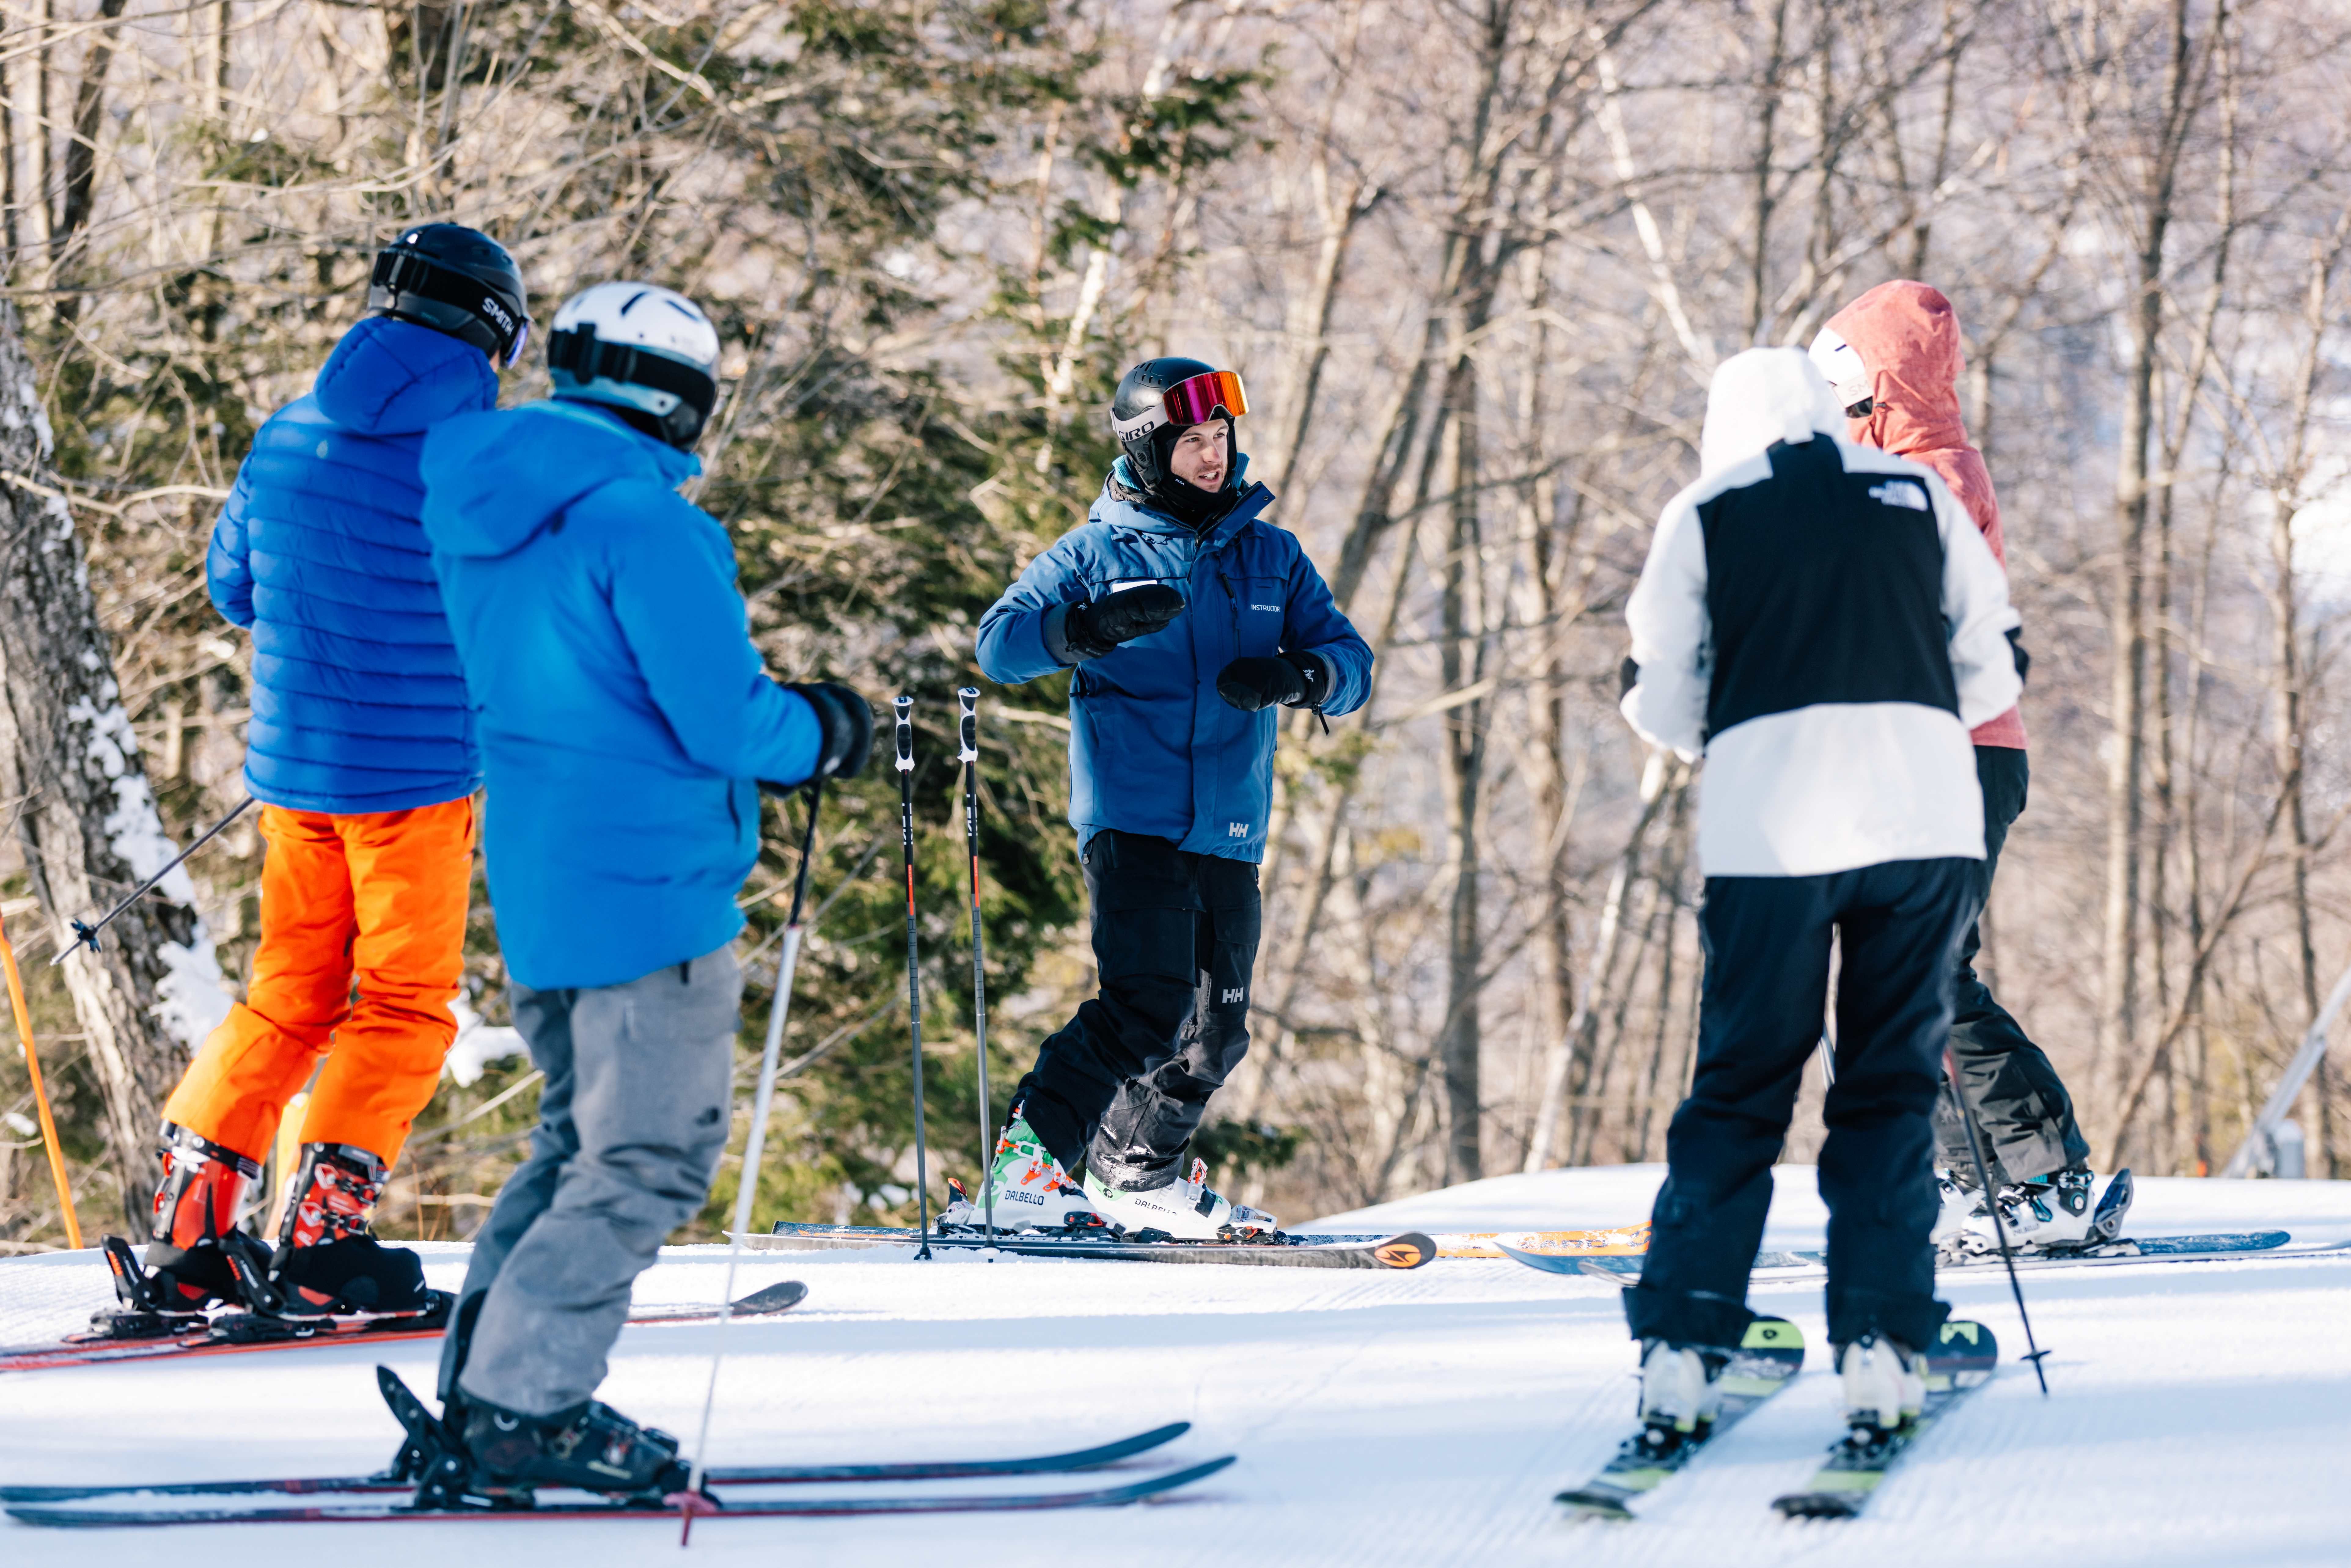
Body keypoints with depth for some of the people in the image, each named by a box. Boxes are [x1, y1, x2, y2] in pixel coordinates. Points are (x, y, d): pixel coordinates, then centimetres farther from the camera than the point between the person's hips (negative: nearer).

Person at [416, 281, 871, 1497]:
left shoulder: (486, 513, 11)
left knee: (584, 1138, 19)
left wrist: (772, 722, 20)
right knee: (651, 1159, -2)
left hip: (535, 882, 9)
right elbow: (724, 722, -19)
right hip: (648, 885, -9)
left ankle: (486, 1394, 16)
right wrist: (821, 733, 1)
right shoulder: (640, 518, -17)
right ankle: (523, 1408, -5)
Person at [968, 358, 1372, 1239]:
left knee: (1214, 1032, 7)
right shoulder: (1096, 555, 2)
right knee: (1148, 1007, -19)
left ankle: (1138, 1174, 25)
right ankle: (1028, 1164, -12)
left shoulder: (1270, 556, 14)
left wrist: (1298, 676, -13)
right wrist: (1093, 625, -26)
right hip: (1132, 824, -5)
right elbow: (1000, 645, -7)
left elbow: (1351, 662, 11)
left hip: (1231, 834, 5)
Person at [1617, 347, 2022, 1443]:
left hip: (1771, 822, -1)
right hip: (1925, 814, 1)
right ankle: (1880, 1343, -2)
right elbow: (1993, 673, 16)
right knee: (1892, 1088, 8)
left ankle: (1682, 1344, -1)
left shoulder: (1703, 514, 10)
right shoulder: (1922, 497, 15)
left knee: (1738, 1087, 6)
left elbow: (1663, 707, 9)